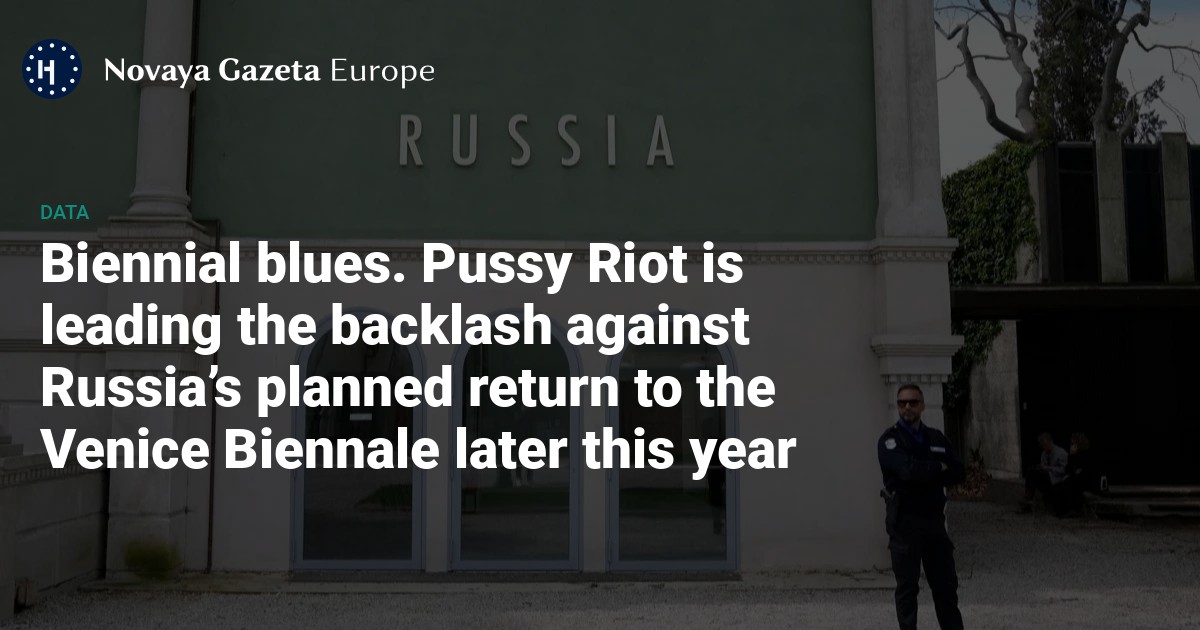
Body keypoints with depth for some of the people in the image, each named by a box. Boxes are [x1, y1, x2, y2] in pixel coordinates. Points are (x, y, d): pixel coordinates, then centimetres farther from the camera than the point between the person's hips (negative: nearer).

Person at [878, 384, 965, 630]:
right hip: (905, 522, -5)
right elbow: (908, 471, -22)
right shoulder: (890, 440, -5)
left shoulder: (937, 438, 12)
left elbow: (958, 473, 3)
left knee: (946, 584, 11)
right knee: (907, 587, 2)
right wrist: (939, 468, -5)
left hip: (934, 519, 5)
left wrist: (925, 474, -12)